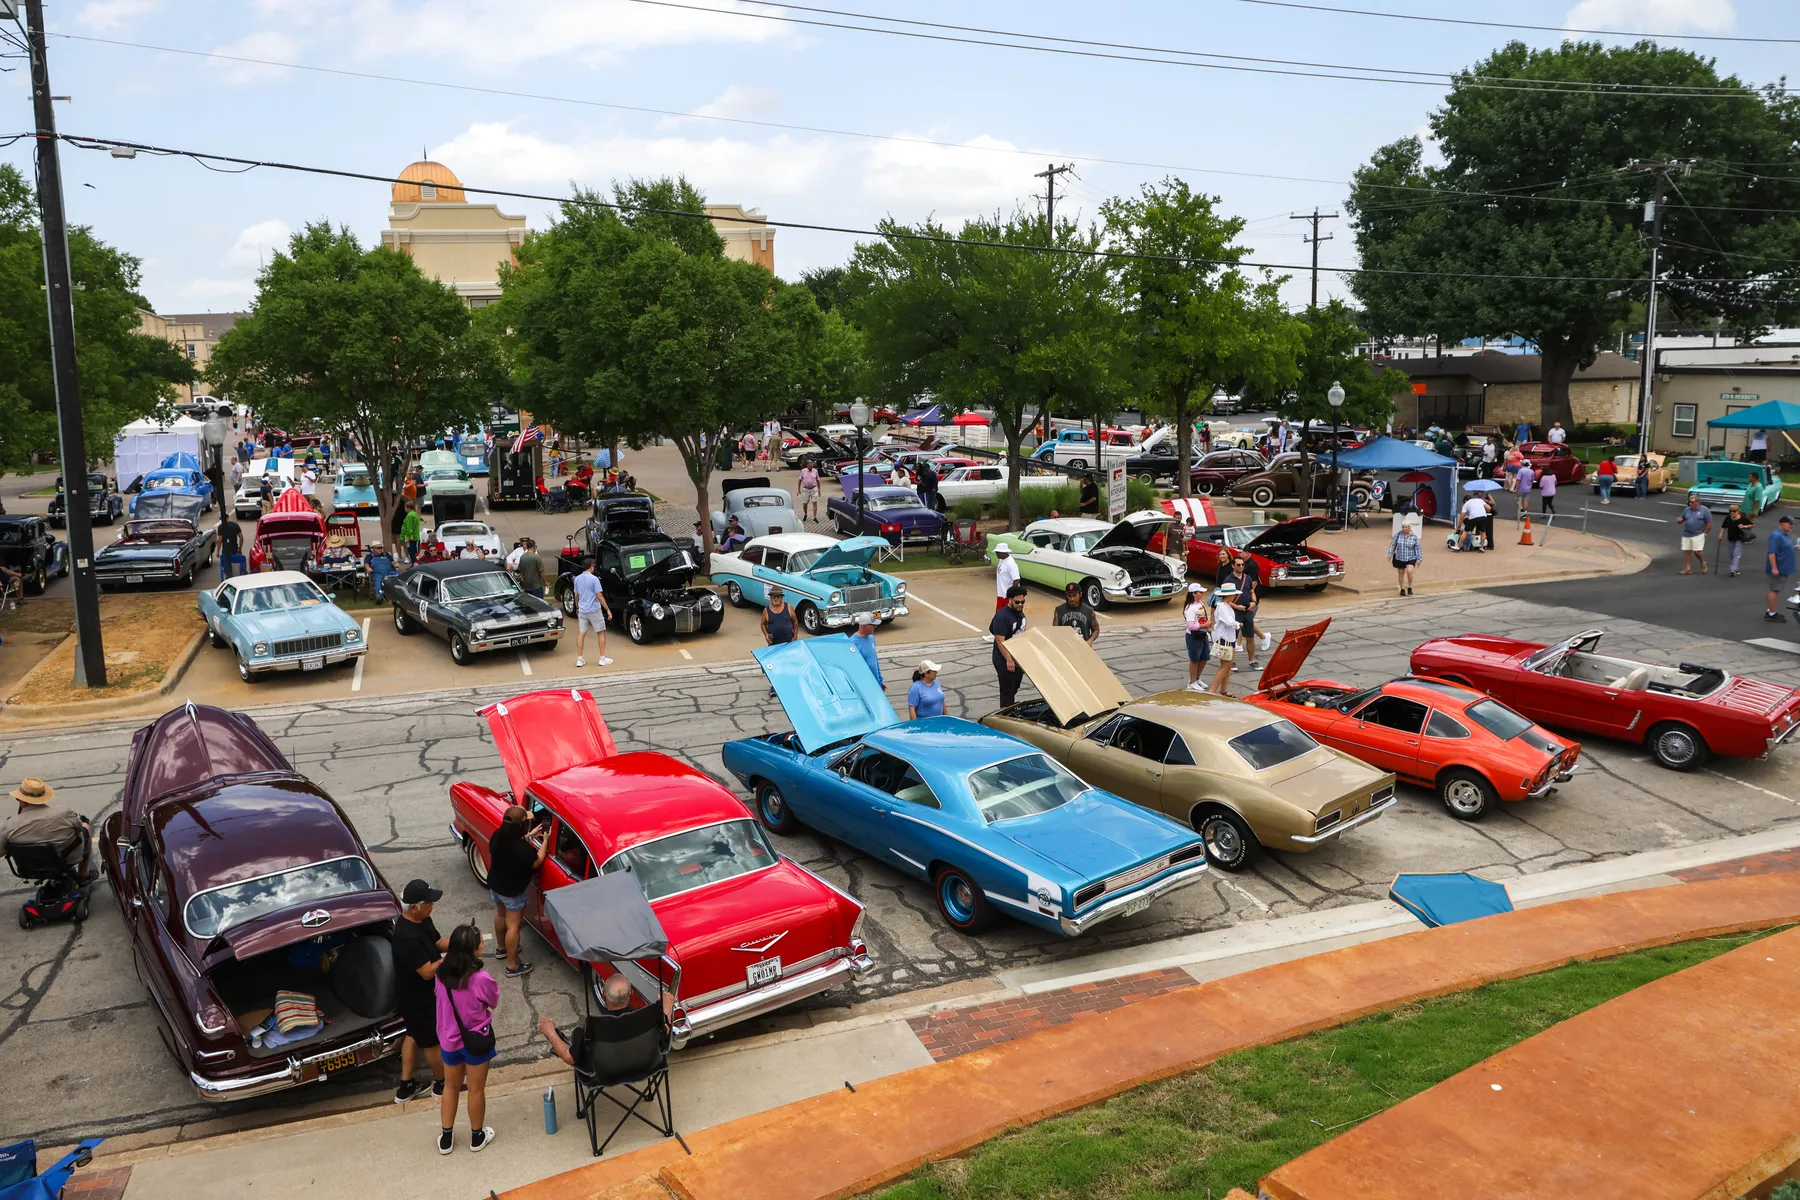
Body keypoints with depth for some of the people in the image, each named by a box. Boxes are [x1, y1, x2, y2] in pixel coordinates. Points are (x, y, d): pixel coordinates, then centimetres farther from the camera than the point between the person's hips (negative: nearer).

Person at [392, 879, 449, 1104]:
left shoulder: (422, 921, -7)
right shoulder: (408, 937, -36)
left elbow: (437, 942, 7)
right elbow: (427, 972, -31)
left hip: (418, 995, 9)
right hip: (417, 999, -9)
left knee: (414, 1035, 23)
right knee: (432, 1041, 12)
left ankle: (405, 1087, 38)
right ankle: (443, 1083, 34)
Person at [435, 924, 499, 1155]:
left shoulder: (442, 974, -14)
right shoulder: (481, 979, -29)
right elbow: (493, 1002, -10)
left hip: (449, 1039, 4)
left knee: (451, 1086, 24)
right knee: (476, 1090, 16)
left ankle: (446, 1138, 36)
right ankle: (477, 1137, 34)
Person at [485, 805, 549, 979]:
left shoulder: (497, 836, -15)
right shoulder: (523, 848, -36)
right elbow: (537, 862, -18)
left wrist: (529, 836, 3)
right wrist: (545, 841, -10)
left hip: (494, 885, 7)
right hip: (512, 892, -7)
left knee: (501, 915, 29)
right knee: (513, 926, 8)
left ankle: (502, 947, 52)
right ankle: (512, 966, 21)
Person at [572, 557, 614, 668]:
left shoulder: (577, 579, 4)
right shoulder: (594, 579, -14)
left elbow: (576, 595, 14)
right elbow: (599, 596, -16)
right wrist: (608, 610, -11)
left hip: (582, 611, 5)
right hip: (594, 611, -5)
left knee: (581, 634, 8)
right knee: (601, 633, 8)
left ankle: (579, 659, 7)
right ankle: (602, 658, 8)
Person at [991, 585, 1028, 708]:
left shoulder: (1020, 612, 6)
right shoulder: (1002, 616, -22)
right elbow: (1000, 641, -24)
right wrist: (1009, 660, -27)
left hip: (1019, 658, 8)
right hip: (1005, 661, -8)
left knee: (1014, 689, 18)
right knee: (1007, 691, -2)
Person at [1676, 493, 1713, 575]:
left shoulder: (1704, 510, -4)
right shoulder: (1687, 510, 9)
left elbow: (1709, 523, -3)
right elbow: (1682, 520, 17)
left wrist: (1704, 533, -5)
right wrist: (1679, 521, -7)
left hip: (1698, 535, -5)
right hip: (1686, 534, 5)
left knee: (1697, 551, -11)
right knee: (1687, 551, 3)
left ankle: (1703, 562, 18)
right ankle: (1688, 568, 10)